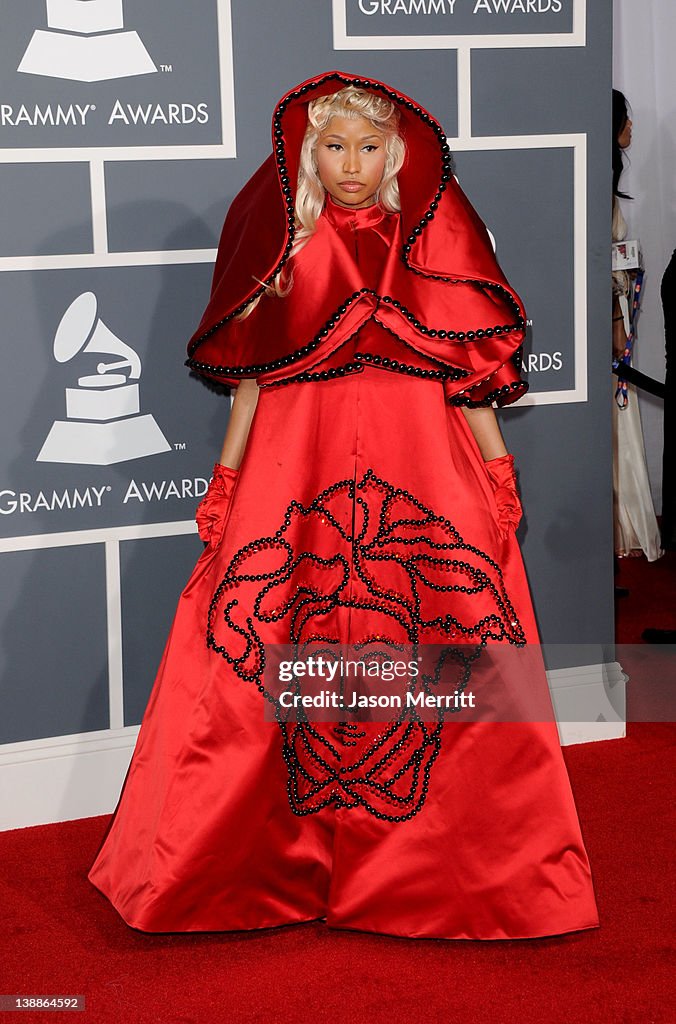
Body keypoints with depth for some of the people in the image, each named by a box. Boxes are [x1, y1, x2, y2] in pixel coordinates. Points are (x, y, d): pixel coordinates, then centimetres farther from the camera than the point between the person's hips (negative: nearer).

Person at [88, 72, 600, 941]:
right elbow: (251, 373, 10)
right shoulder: (283, 246, 8)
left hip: (421, 469, 0)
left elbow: (473, 367, 9)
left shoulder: (434, 244, 8)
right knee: (283, 658, -5)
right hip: (296, 465, 0)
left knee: (440, 653, -4)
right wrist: (226, 478, 5)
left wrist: (499, 475, 4)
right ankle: (282, 858, 11)